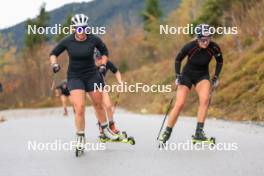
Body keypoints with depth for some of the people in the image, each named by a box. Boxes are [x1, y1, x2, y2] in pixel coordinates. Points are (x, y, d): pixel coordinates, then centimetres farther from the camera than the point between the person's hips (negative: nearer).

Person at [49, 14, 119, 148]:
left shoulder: (93, 39, -11)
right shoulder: (67, 41, -12)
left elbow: (104, 51, 8)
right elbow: (53, 54, 2)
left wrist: (103, 65, -4)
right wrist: (54, 64, -16)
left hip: (92, 75, 1)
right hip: (74, 77, -1)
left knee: (98, 105, 12)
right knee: (79, 107, -14)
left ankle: (105, 129, 35)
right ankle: (80, 137, 1)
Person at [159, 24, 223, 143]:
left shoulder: (214, 48, -20)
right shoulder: (190, 47, -25)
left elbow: (220, 61, 2)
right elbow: (178, 59, -6)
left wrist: (216, 77, -3)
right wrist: (178, 76, -12)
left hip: (202, 76, 2)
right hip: (187, 75, -2)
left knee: (205, 99, -25)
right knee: (179, 104, -10)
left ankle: (199, 132, -20)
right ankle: (166, 133, 6)